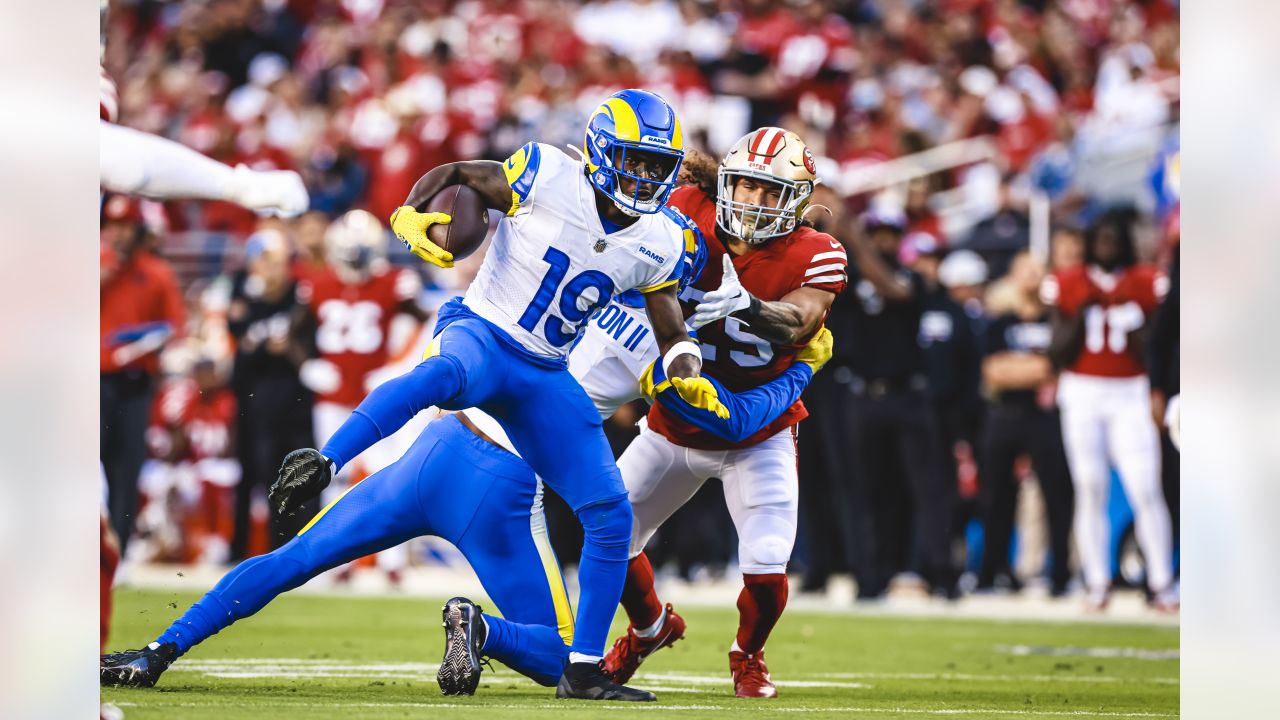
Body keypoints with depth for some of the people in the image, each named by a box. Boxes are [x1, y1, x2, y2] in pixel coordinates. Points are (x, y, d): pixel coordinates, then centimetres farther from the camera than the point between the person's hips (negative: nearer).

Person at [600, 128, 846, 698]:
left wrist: (745, 305, -54)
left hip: (759, 437, -3)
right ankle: (651, 627, 38)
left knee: (766, 570, -15)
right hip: (675, 429, 3)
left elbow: (796, 323, -34)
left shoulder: (816, 256, -19)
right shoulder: (691, 214, -12)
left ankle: (747, 655, 20)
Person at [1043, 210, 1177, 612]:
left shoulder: (1143, 284, 4)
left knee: (1146, 489, -11)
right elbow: (1059, 355, 2)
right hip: (1082, 394, 1)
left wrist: (1132, 318, -12)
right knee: (1090, 491, 2)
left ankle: (1162, 583, -8)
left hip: (1129, 396, -1)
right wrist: (1081, 314, -9)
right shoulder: (1069, 286, 5)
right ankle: (1097, 583, 6)